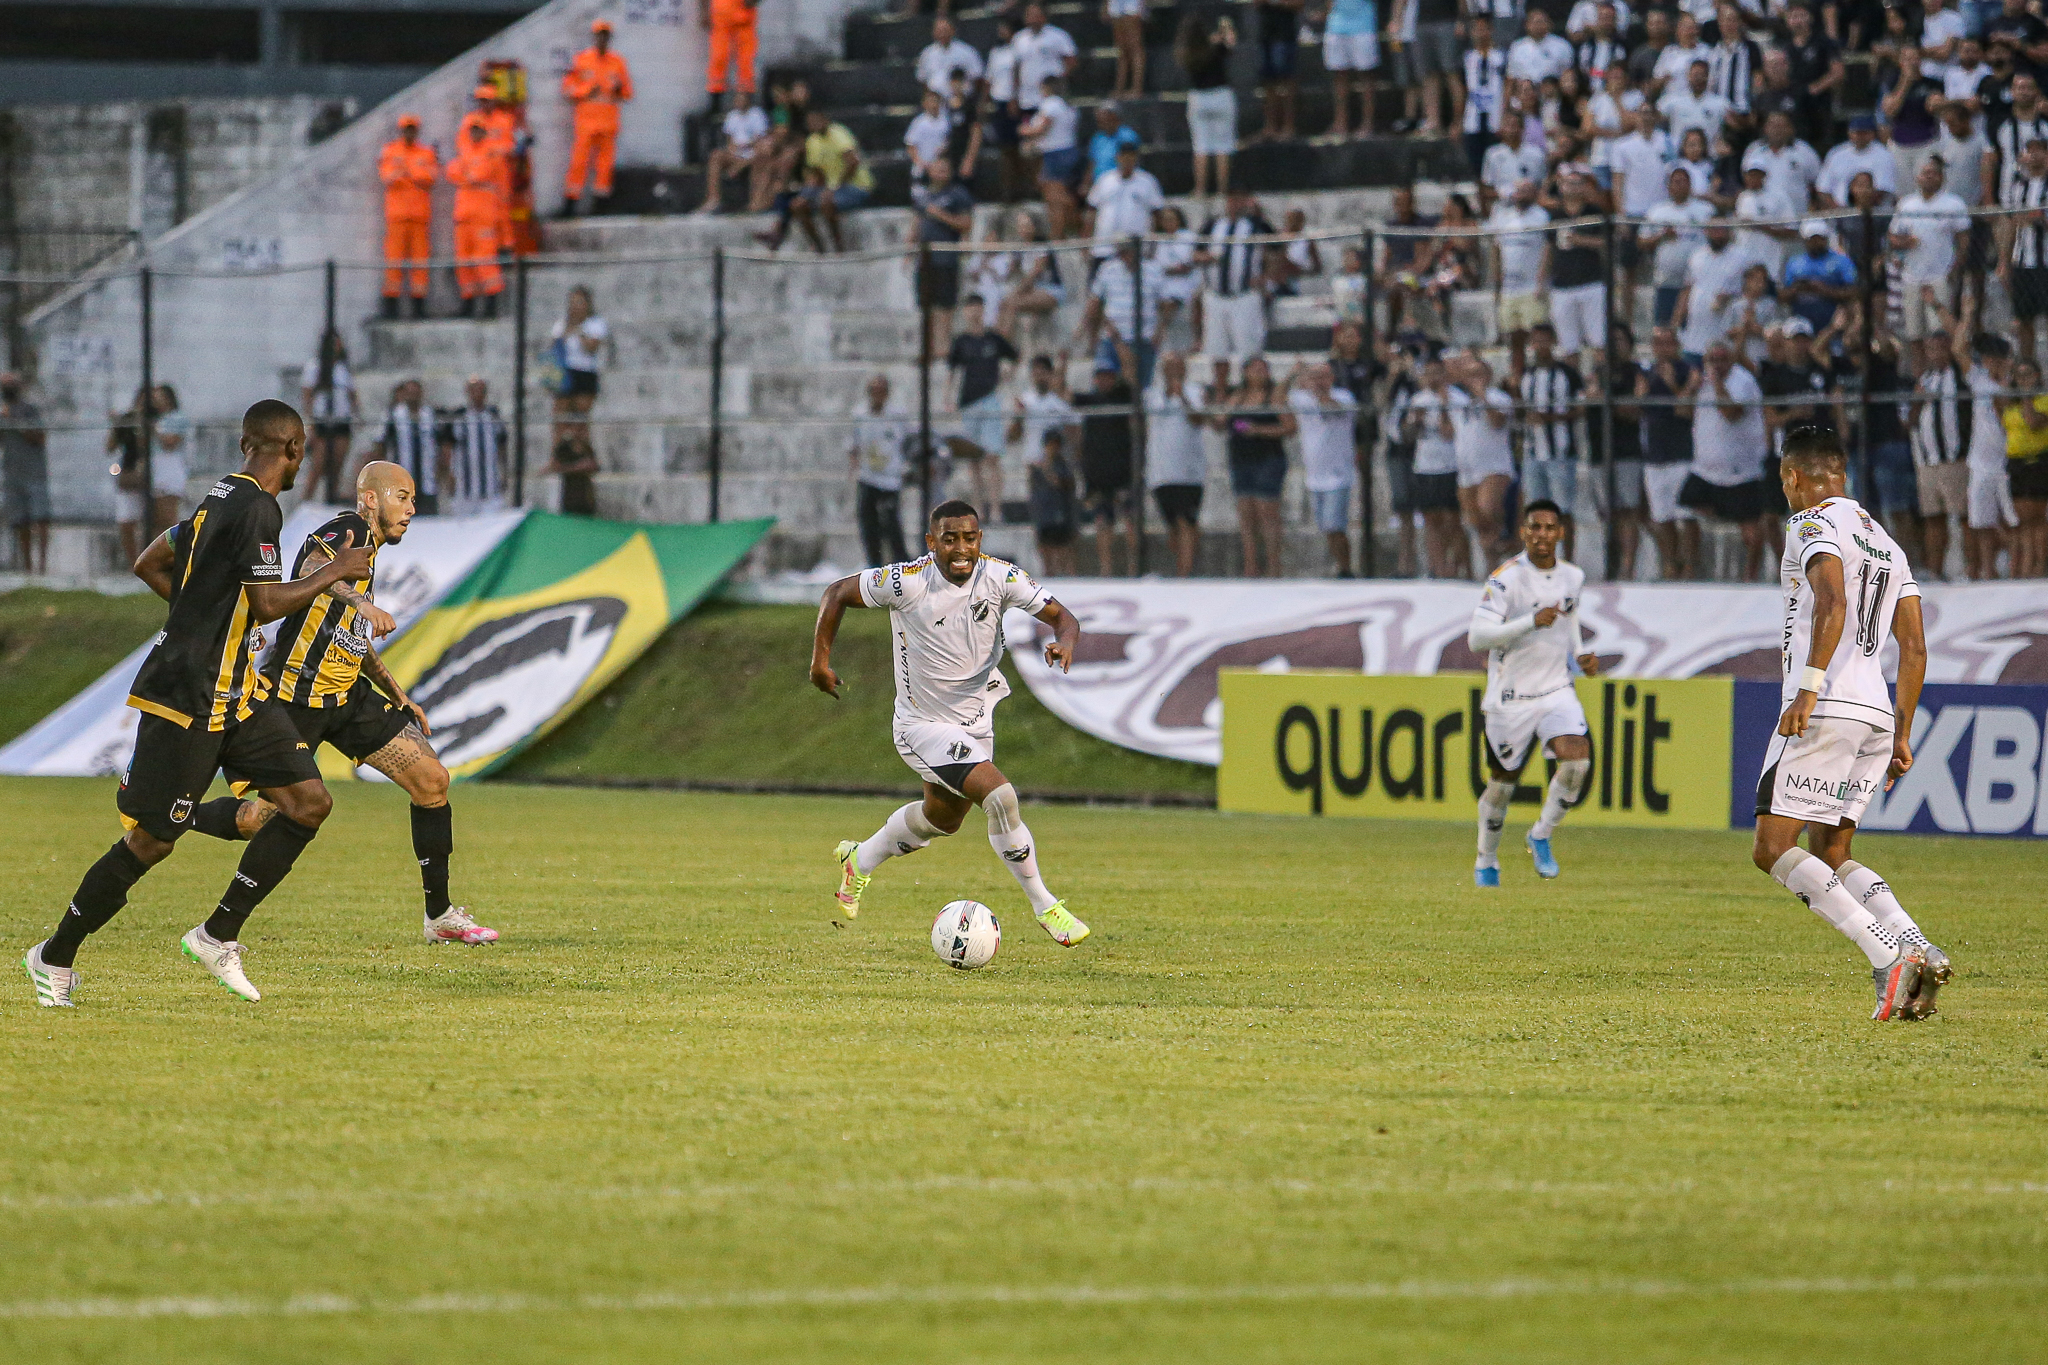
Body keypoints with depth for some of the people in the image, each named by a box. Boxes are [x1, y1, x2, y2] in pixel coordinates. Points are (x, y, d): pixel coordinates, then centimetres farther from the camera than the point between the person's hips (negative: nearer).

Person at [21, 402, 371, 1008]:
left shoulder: (221, 497, 12)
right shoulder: (256, 509, -16)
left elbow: (156, 564, 23)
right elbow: (268, 604, -23)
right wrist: (333, 572, -11)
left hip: (232, 693, 10)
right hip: (188, 700, -10)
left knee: (309, 800, 0)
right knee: (152, 840, -3)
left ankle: (218, 935, 4)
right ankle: (56, 955, 12)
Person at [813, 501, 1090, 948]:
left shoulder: (1000, 577, -14)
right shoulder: (907, 581, -23)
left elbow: (1061, 616, -11)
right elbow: (838, 593, -10)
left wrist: (1064, 641, -33)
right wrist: (820, 659, -11)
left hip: (977, 719, 6)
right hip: (923, 724, -6)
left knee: (942, 818, 26)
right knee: (999, 794, -24)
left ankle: (860, 861, 53)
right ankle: (1044, 907, -10)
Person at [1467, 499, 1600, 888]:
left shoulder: (1573, 577, 4)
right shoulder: (1506, 578, -15)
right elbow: (1477, 638, -23)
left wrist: (1580, 655, 7)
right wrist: (1531, 622, -32)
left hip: (1557, 691, 4)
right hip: (1510, 696, -4)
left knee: (1577, 759, -21)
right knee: (1502, 783, 8)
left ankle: (1540, 837, 2)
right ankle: (1486, 862, 32)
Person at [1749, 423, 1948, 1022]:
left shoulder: (1814, 524, -3)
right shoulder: (1888, 545, 22)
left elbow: (1832, 602, -21)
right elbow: (1914, 649, 20)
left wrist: (1808, 689, -27)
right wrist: (1901, 736, 24)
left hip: (1825, 710, -9)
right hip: (1877, 714, 9)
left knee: (1774, 849, -7)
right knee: (1830, 857, 16)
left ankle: (1890, 957, -20)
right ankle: (1919, 950, -5)